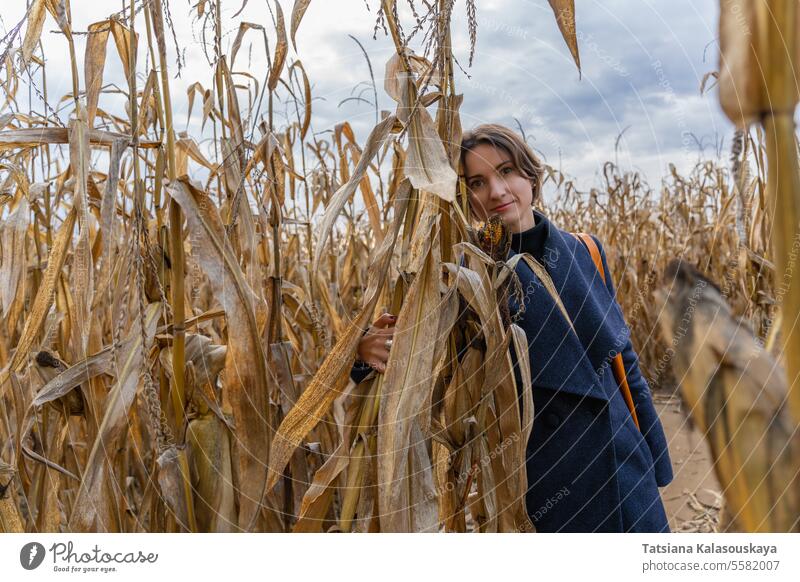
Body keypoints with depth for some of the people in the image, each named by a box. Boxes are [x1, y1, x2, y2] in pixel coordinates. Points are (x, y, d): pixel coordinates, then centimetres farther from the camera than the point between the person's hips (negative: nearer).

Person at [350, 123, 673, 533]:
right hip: (552, 478, -4)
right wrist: (370, 348, -32)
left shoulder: (585, 251, 2)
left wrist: (655, 459, 12)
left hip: (625, 459, 5)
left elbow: (624, 359, 9)